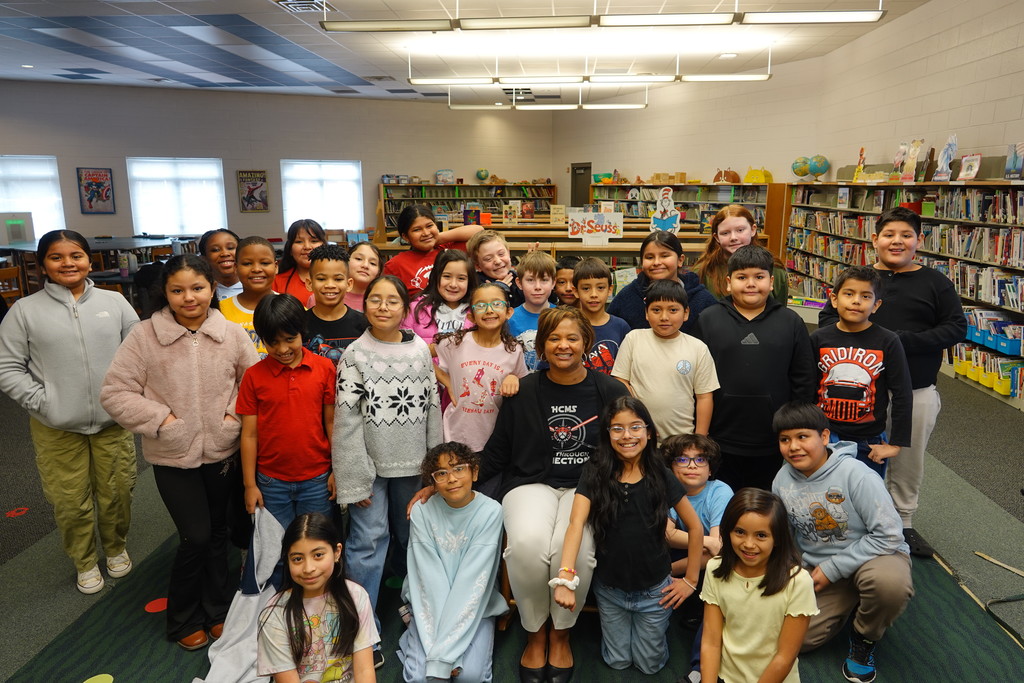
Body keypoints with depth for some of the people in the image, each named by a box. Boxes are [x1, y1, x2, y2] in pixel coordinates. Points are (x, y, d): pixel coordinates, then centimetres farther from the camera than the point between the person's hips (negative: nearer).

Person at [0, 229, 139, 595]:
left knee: (117, 494, 12)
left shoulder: (114, 302, 2)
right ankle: (85, 563, 33)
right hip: (57, 429, -1)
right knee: (70, 502, 10)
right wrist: (42, 402, -10)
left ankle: (116, 548, 38)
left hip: (113, 423, 1)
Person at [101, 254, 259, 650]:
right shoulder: (145, 336, -11)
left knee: (218, 532, 16)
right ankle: (183, 620, 25)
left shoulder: (232, 334, -6)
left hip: (223, 451, 3)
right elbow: (115, 393, -8)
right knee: (195, 536, -1)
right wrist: (161, 418, -15)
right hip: (173, 457, -2)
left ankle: (218, 611, 36)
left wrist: (237, 413, -9)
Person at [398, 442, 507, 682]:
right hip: (432, 605, 1)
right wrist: (439, 651, -22)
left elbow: (473, 580, -19)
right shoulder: (422, 512, -11)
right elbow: (430, 578, -15)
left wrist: (444, 653, -23)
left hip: (475, 606, 0)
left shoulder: (490, 512, -15)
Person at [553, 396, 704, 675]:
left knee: (649, 664, 15)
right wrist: (565, 578, -38)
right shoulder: (595, 473, -14)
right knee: (617, 662, 16)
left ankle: (660, 626, 42)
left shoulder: (661, 476, -12)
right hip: (609, 589, 0)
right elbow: (576, 523, -25)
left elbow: (695, 527, -1)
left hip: (654, 590, 0)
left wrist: (691, 579, 1)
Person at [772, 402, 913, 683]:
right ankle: (846, 603, 22)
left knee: (890, 582, -39)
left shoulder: (856, 475, -24)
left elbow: (888, 535, -25)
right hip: (816, 568, 4)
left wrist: (834, 568, -22)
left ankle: (864, 639, -4)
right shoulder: (782, 480, -8)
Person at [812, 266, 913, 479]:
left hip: (869, 445, -1)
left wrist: (895, 444, -6)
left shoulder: (887, 342, -8)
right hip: (824, 438, 1)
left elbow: (903, 397, -5)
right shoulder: (818, 339, -3)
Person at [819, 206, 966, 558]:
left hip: (917, 392, 0)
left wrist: (904, 340, -18)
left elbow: (956, 327, -5)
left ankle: (903, 523, 33)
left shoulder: (935, 282, 0)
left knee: (909, 461, 14)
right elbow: (827, 317, 2)